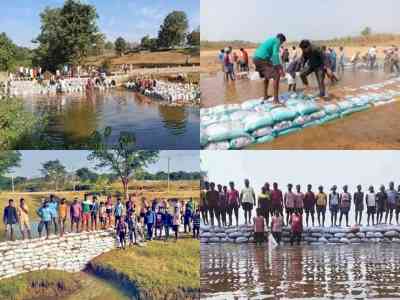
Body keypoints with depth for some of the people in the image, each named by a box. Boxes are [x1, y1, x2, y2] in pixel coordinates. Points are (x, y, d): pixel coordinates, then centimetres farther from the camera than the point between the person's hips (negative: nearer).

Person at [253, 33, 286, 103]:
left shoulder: (270, 40, 30)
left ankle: (265, 95, 37)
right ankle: (276, 100, -19)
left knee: (267, 76, 30)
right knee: (276, 76, -10)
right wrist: (280, 68, -19)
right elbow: (275, 54, -14)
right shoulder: (277, 41, 3)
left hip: (256, 58, 9)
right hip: (262, 59, -9)